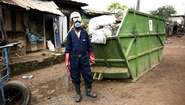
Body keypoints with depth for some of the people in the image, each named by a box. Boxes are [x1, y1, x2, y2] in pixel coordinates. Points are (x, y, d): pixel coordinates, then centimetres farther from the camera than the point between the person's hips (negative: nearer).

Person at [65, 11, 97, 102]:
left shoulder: (84, 32, 4)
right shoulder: (70, 34, -1)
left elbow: (89, 46, 10)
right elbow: (68, 48, -2)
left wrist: (91, 56, 10)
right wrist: (67, 61, -6)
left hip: (84, 58, 2)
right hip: (74, 58, -1)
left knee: (88, 75, 8)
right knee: (75, 77, 8)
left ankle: (89, 91, 29)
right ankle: (78, 94, 25)